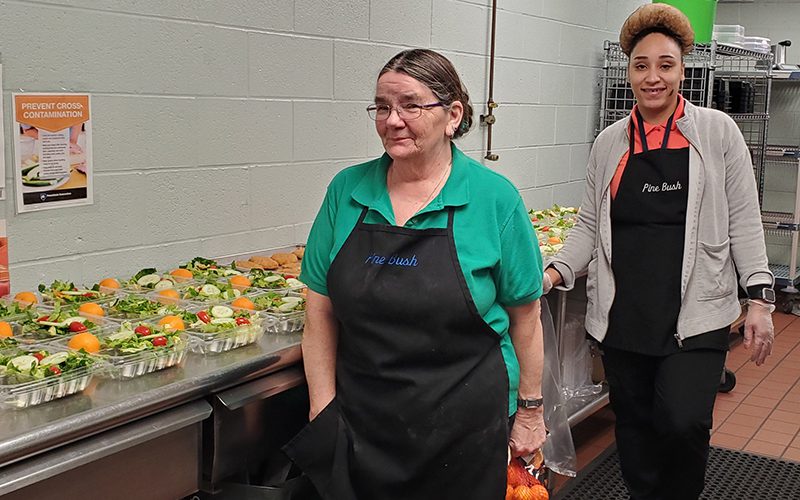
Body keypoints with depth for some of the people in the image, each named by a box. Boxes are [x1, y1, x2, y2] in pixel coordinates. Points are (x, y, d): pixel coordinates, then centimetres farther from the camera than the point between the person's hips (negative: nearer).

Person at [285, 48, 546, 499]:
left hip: (464, 426, -2)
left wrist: (530, 409, 2)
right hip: (359, 425, 3)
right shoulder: (347, 191, -2)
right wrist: (323, 411, -1)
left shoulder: (494, 198, -9)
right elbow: (321, 312, 2)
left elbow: (525, 314, -2)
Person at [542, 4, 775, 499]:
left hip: (696, 312, -3)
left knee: (683, 422, -14)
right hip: (624, 313, 3)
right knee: (635, 427, 11)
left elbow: (743, 221, 1)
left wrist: (759, 297, -5)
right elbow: (590, 225, 11)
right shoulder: (610, 143, 8)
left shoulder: (717, 132, 2)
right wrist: (556, 272, -4)